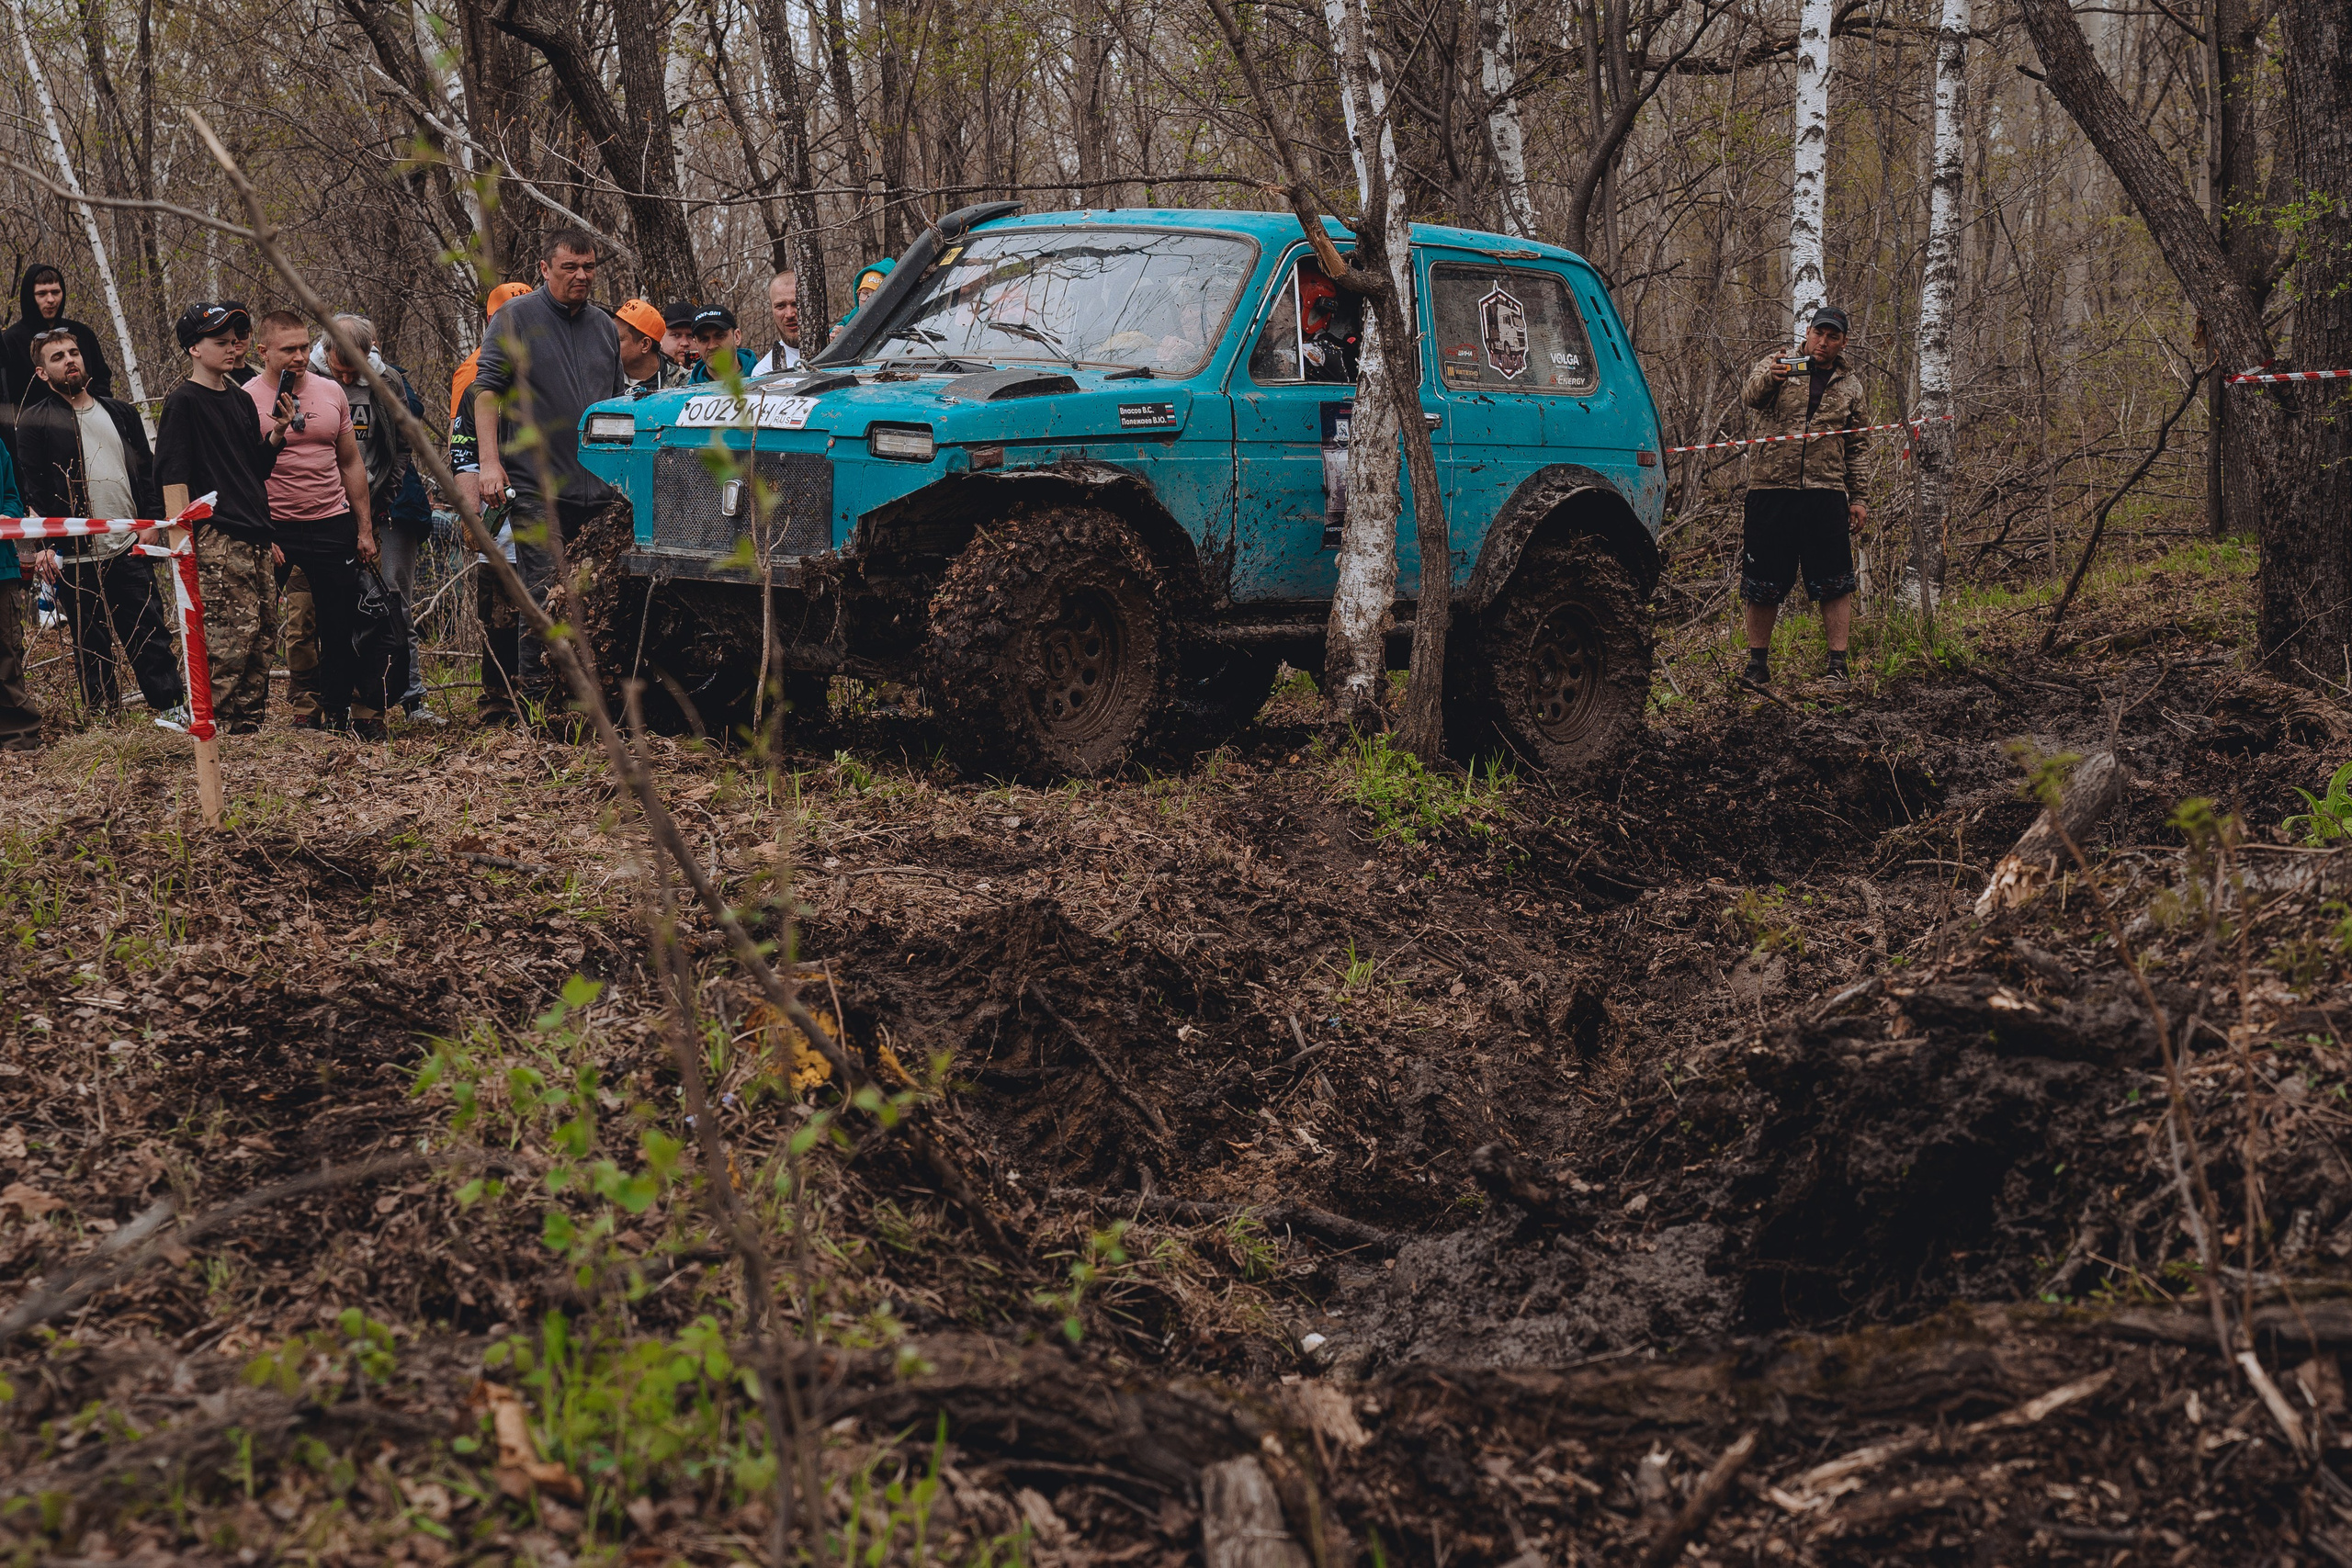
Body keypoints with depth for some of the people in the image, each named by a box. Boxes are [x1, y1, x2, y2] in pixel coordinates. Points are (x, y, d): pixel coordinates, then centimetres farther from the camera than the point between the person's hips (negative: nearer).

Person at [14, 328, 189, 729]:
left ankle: (170, 708, 6)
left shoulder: (120, 413, 15)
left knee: (149, 634, 3)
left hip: (129, 549, 3)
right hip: (75, 557, -3)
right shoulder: (34, 421, 1)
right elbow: (32, 488, -3)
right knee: (91, 646, 5)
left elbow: (147, 471, 16)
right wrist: (44, 544, -11)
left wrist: (152, 520, 2)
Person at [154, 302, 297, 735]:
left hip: (255, 535, 8)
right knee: (232, 634, -14)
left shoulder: (242, 401, 19)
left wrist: (277, 434, 5)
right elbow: (173, 475, -9)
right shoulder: (182, 402, -3)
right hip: (216, 536, -8)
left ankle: (249, 726, 13)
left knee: (261, 635, 7)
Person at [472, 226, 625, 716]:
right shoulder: (516, 318, 1)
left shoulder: (605, 328, 17)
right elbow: (487, 389, -3)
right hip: (537, 487, -5)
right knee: (542, 592, -9)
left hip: (597, 490, 5)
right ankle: (533, 700, -4)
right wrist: (490, 460, -13)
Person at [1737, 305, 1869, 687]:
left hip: (1826, 492, 2)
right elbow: (1750, 397, -14)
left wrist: (1858, 498, 12)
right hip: (1770, 487, -1)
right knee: (1762, 583, 3)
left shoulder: (1849, 386, 15)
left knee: (1834, 584, -4)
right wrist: (1770, 376, -35)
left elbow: (1855, 448, 20)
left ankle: (1837, 666, 0)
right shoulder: (1777, 365, 7)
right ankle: (1757, 663, 13)